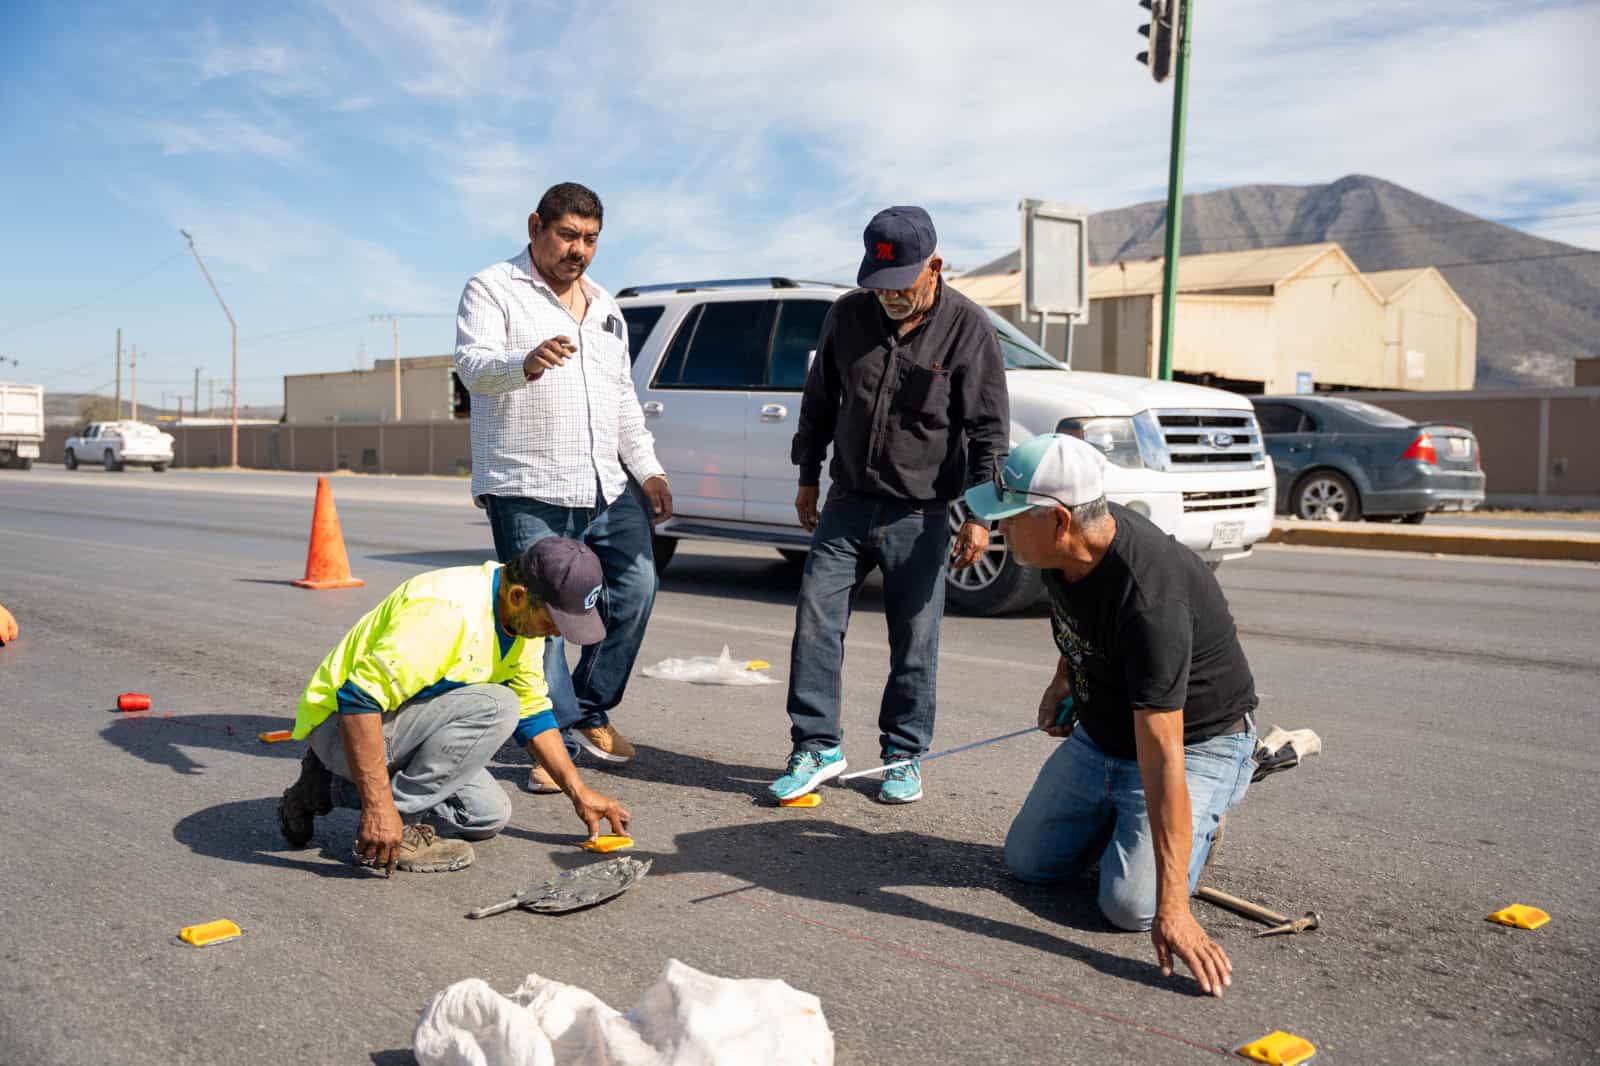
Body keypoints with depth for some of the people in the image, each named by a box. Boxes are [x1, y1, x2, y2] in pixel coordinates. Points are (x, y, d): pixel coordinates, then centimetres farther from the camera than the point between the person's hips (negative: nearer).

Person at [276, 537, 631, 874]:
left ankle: (336, 785, 13)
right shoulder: (450, 609, -31)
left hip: (400, 720, 9)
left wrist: (579, 794, 6)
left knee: (489, 814, 4)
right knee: (494, 705, -26)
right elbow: (358, 697, -34)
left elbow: (532, 712, 11)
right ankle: (397, 824, -16)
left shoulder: (523, 616, -1)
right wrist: (378, 806, -35)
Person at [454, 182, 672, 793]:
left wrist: (649, 470, 15)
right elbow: (472, 364, -17)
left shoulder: (604, 307, 21)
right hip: (528, 493, -6)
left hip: (607, 489, 6)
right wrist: (524, 364, -39)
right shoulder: (493, 289, 0)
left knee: (636, 589, 0)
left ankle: (590, 712, 19)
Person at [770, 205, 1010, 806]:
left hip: (921, 514, -3)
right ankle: (816, 747, 9)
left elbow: (989, 430, -7)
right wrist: (808, 478, 14)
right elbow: (819, 401, 13)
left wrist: (979, 515, -11)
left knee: (915, 643, 4)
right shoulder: (849, 314, 1)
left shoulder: (967, 328, -9)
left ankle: (904, 756, 20)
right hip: (848, 503, 3)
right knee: (816, 620, -2)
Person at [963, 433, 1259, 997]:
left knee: (1132, 904, -20)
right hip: (1099, 735, 7)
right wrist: (1063, 679, 8)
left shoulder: (1149, 601, -39)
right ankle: (1121, 818, 28)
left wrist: (1172, 910, -40)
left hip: (1197, 746, -7)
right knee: (1028, 861, 6)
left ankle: (1203, 819, 7)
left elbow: (1161, 760, -41)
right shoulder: (1067, 548, -14)